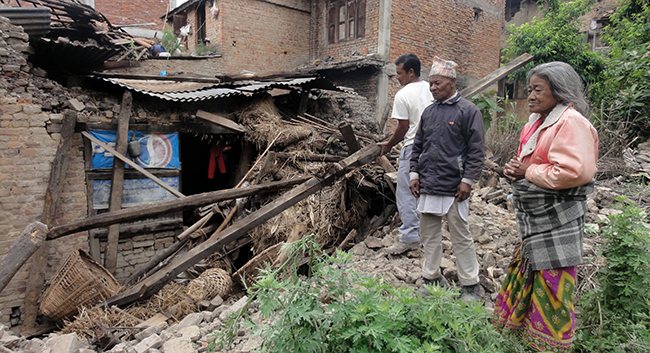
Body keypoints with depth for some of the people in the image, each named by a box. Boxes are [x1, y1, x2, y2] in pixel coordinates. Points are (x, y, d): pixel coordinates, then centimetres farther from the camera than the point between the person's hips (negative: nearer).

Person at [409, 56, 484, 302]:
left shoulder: (468, 111, -4)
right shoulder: (429, 111, 13)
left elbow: (476, 151, -7)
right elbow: (418, 145, 18)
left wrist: (467, 181, -12)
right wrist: (414, 174, 10)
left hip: (453, 188, -6)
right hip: (427, 186, 6)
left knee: (461, 236, 3)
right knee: (428, 234, 13)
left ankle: (470, 286, 17)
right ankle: (432, 278, 28)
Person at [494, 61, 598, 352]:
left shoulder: (571, 122, -16)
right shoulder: (536, 122, 15)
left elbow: (573, 172, -26)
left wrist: (528, 172, -15)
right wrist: (515, 169, 3)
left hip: (556, 217, -10)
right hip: (534, 218, 10)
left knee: (551, 285, 1)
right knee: (526, 277, 18)